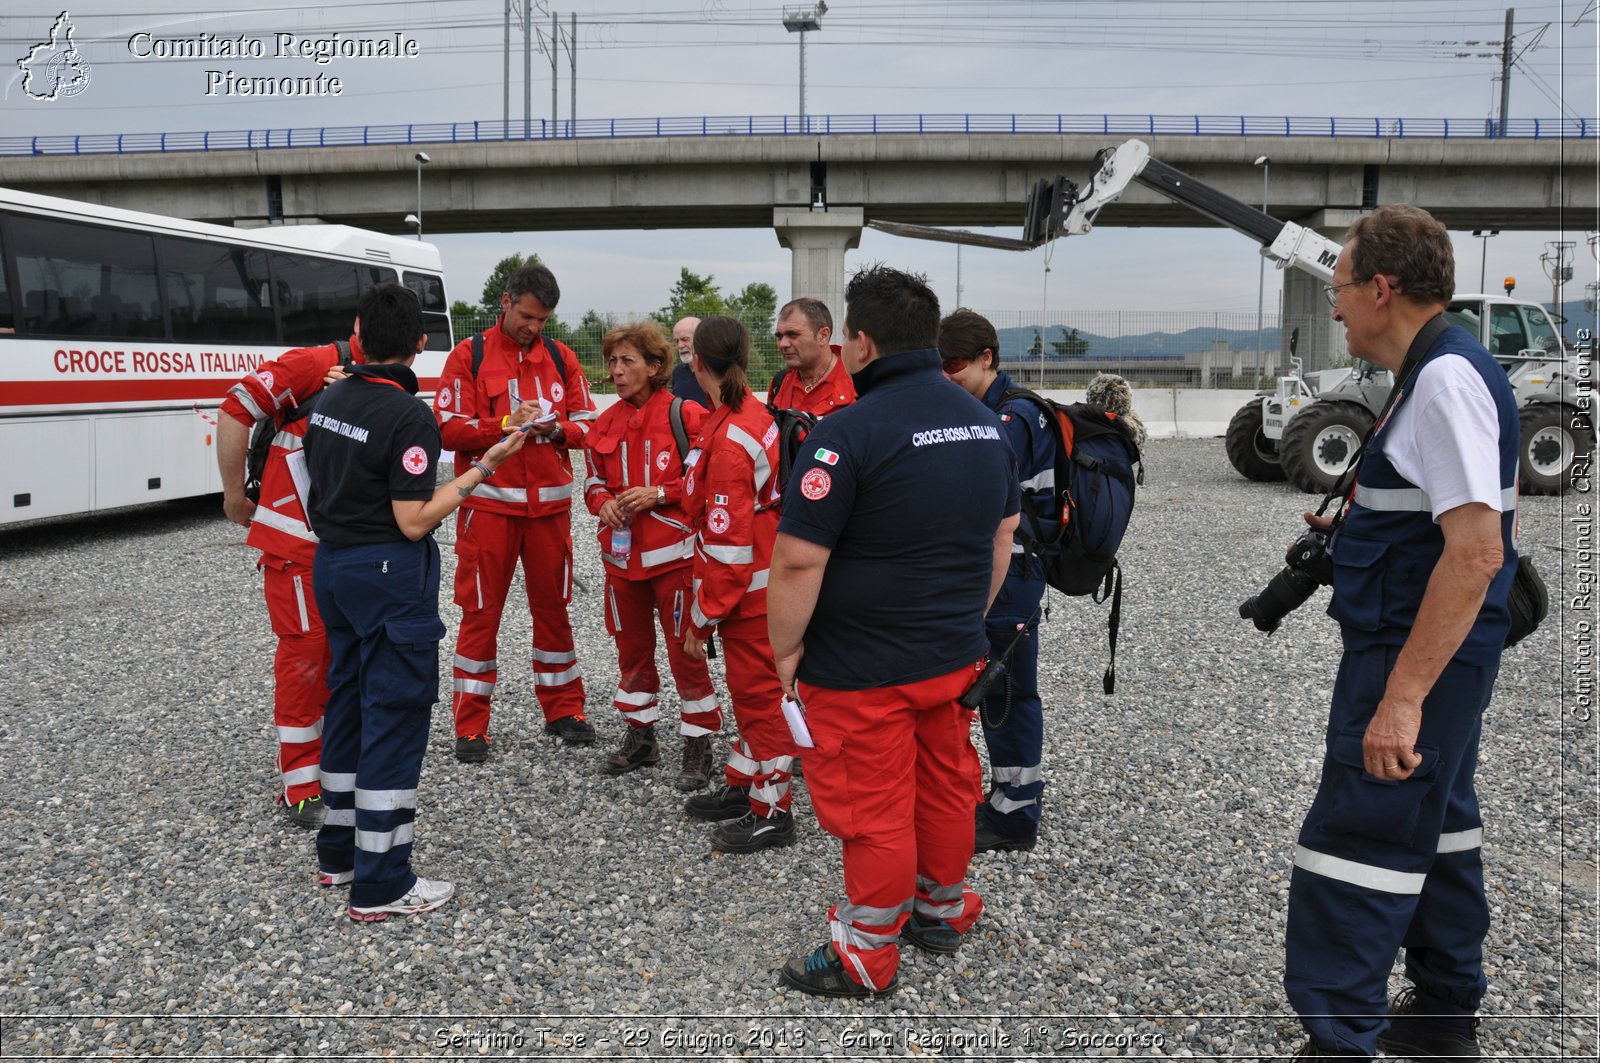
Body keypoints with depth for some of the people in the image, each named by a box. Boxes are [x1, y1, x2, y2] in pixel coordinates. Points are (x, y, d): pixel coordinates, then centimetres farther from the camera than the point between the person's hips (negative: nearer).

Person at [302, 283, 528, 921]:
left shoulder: (328, 401, 6)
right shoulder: (409, 417, -19)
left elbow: (323, 485, 14)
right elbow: (414, 522, -20)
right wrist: (482, 470, -17)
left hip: (333, 563, 8)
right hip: (390, 574, -8)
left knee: (347, 701, 18)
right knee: (394, 715, -2)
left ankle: (339, 851, 30)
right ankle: (380, 886, 3)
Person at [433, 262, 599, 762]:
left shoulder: (561, 356, 8)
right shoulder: (469, 356, -2)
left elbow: (586, 423, 8)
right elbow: (448, 428, -8)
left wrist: (558, 429, -13)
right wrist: (504, 425, -19)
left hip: (550, 502, 3)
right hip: (489, 503, -3)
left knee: (553, 606, 11)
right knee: (480, 613, 2)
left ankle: (563, 710, 25)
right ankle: (471, 726, 11)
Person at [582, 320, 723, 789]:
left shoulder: (685, 415, -9)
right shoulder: (606, 424, 8)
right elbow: (594, 481, 16)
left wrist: (658, 494, -18)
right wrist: (604, 502, -5)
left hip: (673, 553, -6)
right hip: (622, 553, 6)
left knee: (685, 653, 0)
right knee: (632, 649, 16)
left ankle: (698, 746, 13)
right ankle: (641, 737, 32)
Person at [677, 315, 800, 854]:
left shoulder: (729, 439, -24)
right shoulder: (750, 415, 5)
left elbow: (728, 542, -24)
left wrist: (701, 619, -18)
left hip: (749, 594, -10)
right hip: (756, 587, 10)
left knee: (758, 694, 3)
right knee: (747, 688, 20)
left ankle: (771, 811, 16)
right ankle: (741, 785, 36)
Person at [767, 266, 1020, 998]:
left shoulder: (851, 431, -20)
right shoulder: (984, 422, 4)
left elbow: (800, 560, -22)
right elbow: (1002, 537, 13)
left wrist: (785, 649, -9)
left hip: (864, 670, -7)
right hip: (956, 657, 7)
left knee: (872, 807, 7)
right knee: (947, 784, 21)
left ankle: (866, 956, 23)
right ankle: (943, 911, 41)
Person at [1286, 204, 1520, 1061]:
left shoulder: (1445, 380, -20)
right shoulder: (1445, 370, 12)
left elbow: (1476, 550, -28)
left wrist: (1402, 695, -29)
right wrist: (1353, 529, 19)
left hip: (1418, 655, -11)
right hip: (1441, 655, 11)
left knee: (1353, 850, -7)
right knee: (1437, 824, 20)